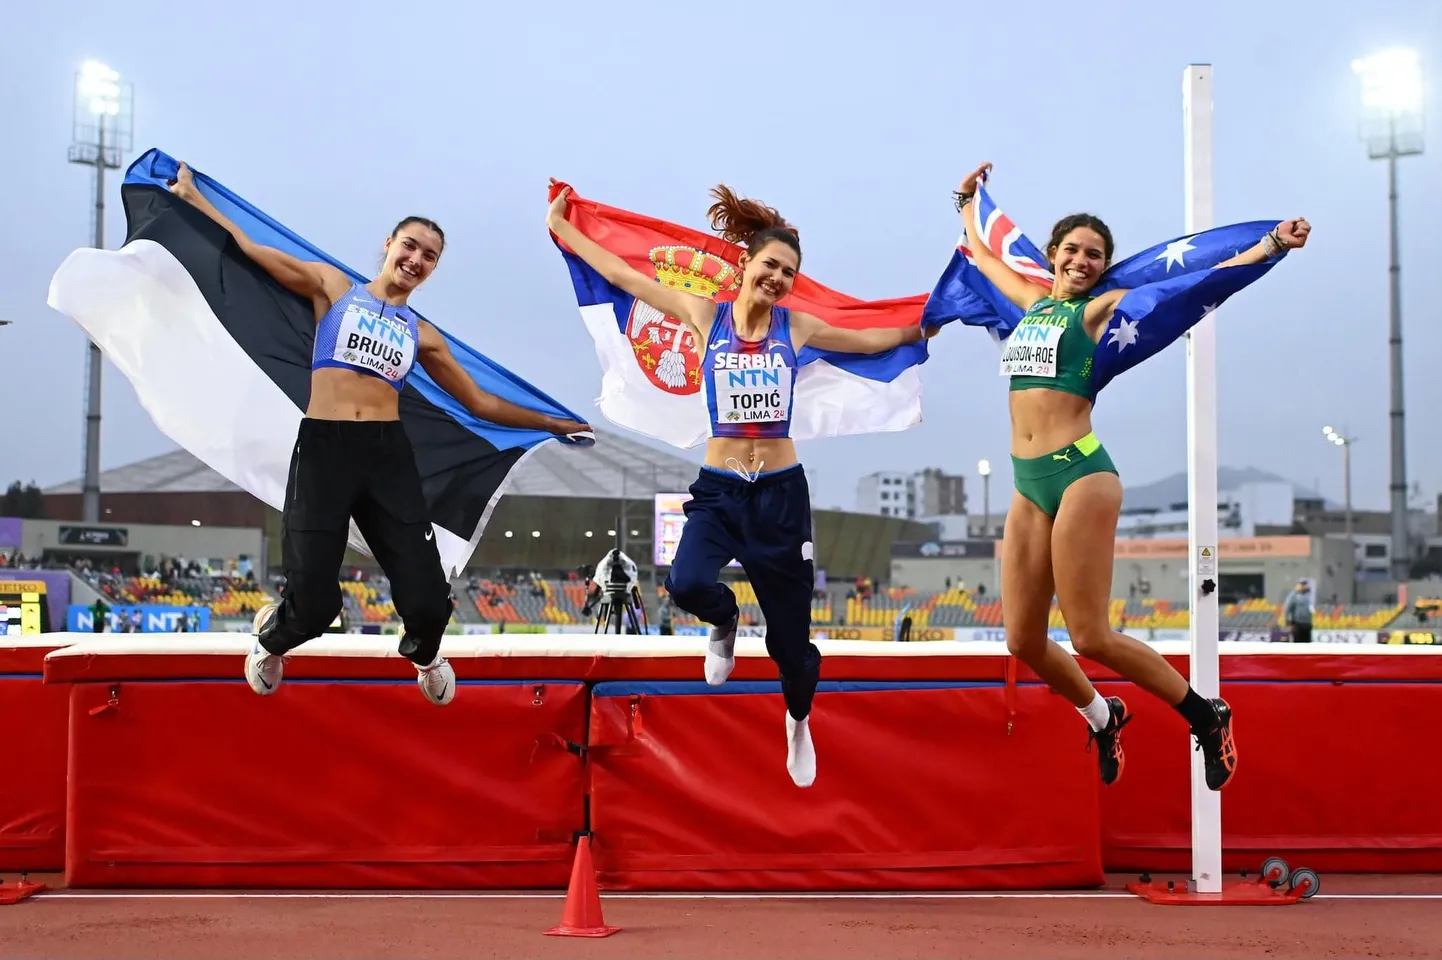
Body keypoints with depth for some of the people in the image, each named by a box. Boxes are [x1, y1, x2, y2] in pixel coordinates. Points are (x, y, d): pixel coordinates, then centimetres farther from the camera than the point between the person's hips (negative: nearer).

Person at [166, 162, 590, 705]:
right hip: (323, 450, -2)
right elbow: (250, 249, 12)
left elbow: (479, 403, 23)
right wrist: (193, 197, 12)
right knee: (314, 603, -11)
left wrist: (552, 424, 24)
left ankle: (422, 655, 31)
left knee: (428, 601, -8)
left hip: (388, 456, 3)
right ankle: (271, 637, 28)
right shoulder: (334, 288, 11)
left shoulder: (422, 335, 18)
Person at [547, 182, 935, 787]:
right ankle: (725, 623, 9)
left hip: (781, 491, 1)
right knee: (687, 584, -31)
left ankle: (799, 724, 39)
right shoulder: (705, 315, -1)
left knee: (790, 636, 6)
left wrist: (924, 327, 23)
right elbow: (619, 274, 4)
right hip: (718, 489, -1)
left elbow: (868, 340, 19)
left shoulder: (797, 328, 2)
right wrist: (560, 225, 8)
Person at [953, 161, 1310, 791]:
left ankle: (1207, 716, 10)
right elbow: (983, 256, 36)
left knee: (1089, 636, -9)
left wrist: (1272, 245, -9)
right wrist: (967, 200, 47)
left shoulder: (1101, 309, 2)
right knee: (1023, 640, 5)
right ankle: (1102, 719, 31)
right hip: (1028, 485, 6)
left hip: (1079, 474, -6)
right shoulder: (1031, 300, 18)